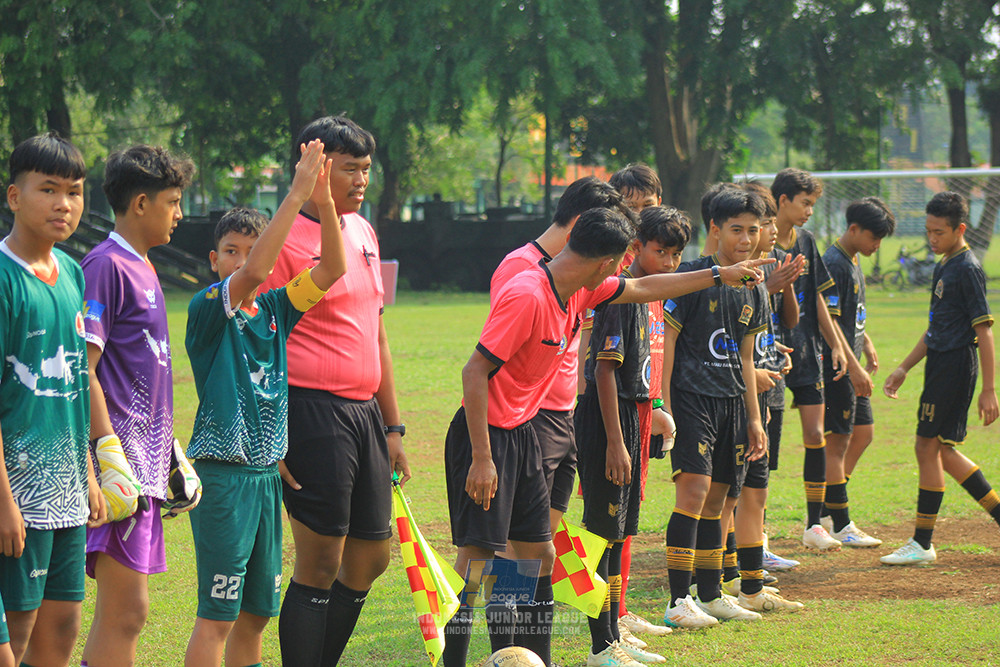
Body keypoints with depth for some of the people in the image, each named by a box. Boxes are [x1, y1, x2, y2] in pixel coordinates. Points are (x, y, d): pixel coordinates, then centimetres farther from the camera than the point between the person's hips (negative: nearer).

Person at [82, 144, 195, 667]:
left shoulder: (141, 269, 19)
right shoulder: (106, 266, -10)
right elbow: (83, 370, -16)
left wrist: (174, 455, 25)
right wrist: (110, 455, -21)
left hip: (144, 464, 10)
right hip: (120, 459, -10)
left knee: (123, 613, 10)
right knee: (125, 612, -12)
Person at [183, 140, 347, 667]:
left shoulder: (275, 309, 10)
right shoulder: (208, 308, -8)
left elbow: (331, 269, 1)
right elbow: (253, 272, -25)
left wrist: (324, 202, -12)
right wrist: (296, 195, -26)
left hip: (266, 472, 7)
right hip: (222, 473, -7)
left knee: (256, 611, 12)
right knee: (217, 614, -8)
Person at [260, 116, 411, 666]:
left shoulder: (363, 232, 15)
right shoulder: (286, 239, -9)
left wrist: (392, 426, 20)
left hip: (364, 412, 8)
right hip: (313, 411, -8)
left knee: (371, 559, 10)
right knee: (320, 564, -6)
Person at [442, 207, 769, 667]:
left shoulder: (579, 292, 4)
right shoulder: (527, 296, -23)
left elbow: (643, 289, 22)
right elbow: (475, 371, -23)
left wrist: (720, 275, 28)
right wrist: (482, 458, -25)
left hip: (521, 434, 9)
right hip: (486, 435, -9)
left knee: (539, 553, 12)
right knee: (478, 558, -12)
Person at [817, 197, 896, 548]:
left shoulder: (852, 262, 14)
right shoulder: (833, 264, -17)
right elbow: (829, 321, -22)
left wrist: (867, 345, 19)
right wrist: (855, 367, -24)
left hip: (849, 367, 10)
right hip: (835, 365, -10)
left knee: (863, 434, 15)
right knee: (837, 442, -4)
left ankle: (825, 513, 22)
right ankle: (841, 526, 1)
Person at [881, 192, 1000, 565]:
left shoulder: (967, 269, -14)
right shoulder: (943, 268, 15)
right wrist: (904, 368, 25)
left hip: (955, 366, -10)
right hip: (941, 365, 10)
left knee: (928, 446, -5)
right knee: (943, 452, 11)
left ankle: (922, 543, 1)